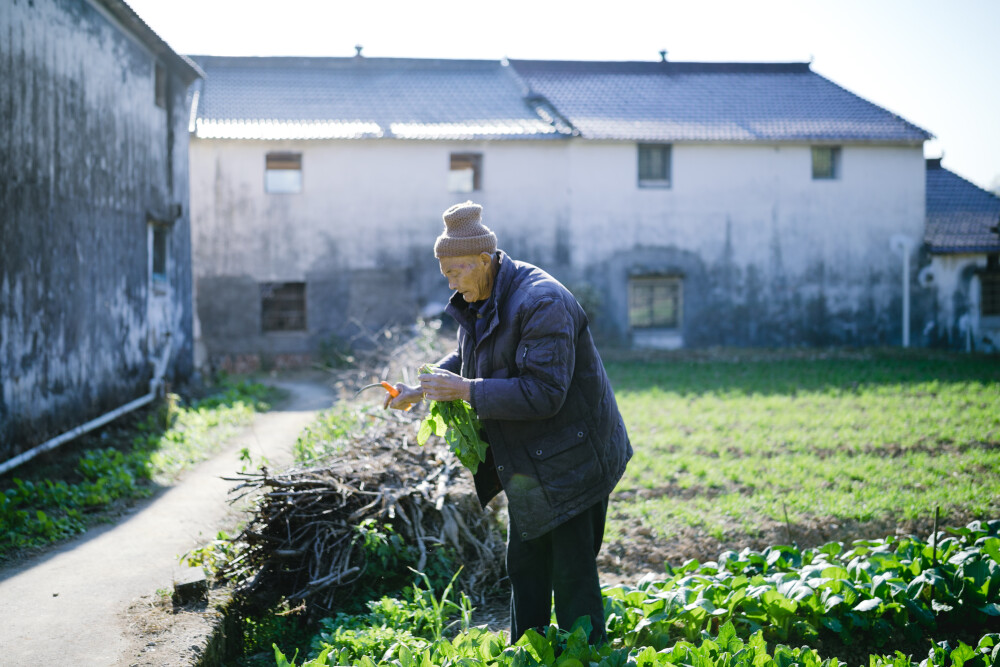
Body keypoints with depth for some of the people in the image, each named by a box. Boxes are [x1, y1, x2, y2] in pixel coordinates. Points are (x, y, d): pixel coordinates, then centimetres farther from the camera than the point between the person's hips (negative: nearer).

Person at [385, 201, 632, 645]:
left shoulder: (541, 303, -25)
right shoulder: (481, 300, 5)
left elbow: (544, 393, -30)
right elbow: (464, 358, 22)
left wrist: (466, 391, -28)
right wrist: (421, 390, 7)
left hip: (568, 461, -10)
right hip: (527, 463, 10)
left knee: (572, 575, -1)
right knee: (524, 566, 20)